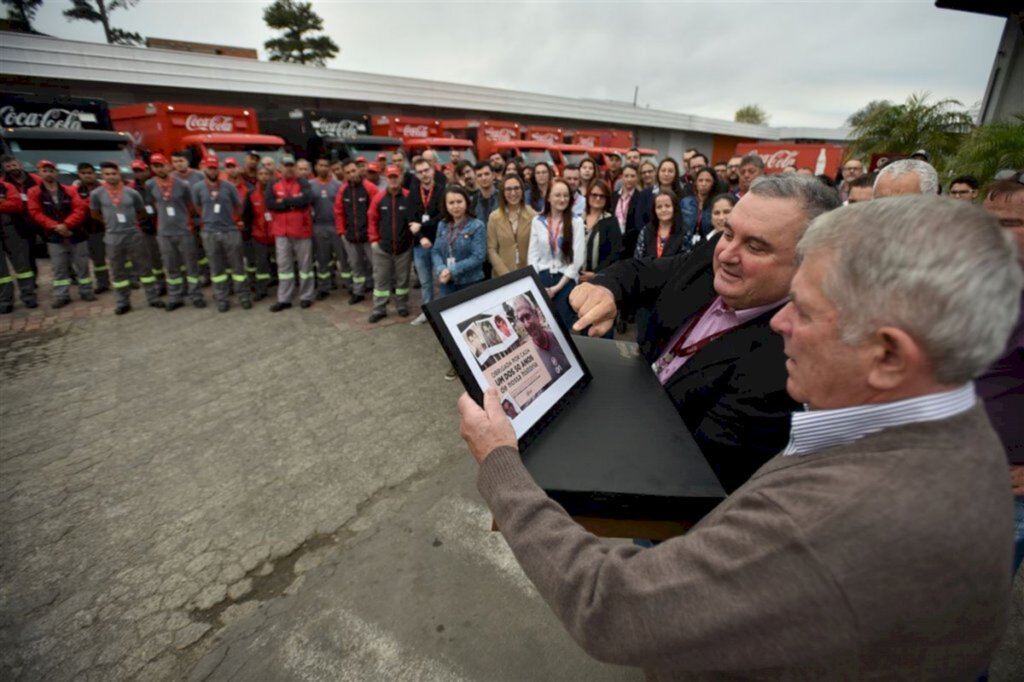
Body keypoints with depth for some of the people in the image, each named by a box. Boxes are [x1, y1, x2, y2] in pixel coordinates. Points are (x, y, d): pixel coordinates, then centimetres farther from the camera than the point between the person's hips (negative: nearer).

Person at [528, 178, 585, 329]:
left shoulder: (576, 222, -2)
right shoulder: (537, 221, 6)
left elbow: (578, 259, -6)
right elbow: (532, 255, 5)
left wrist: (558, 287, -10)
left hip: (566, 280, -2)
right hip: (542, 278, 2)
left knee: (564, 324, -2)